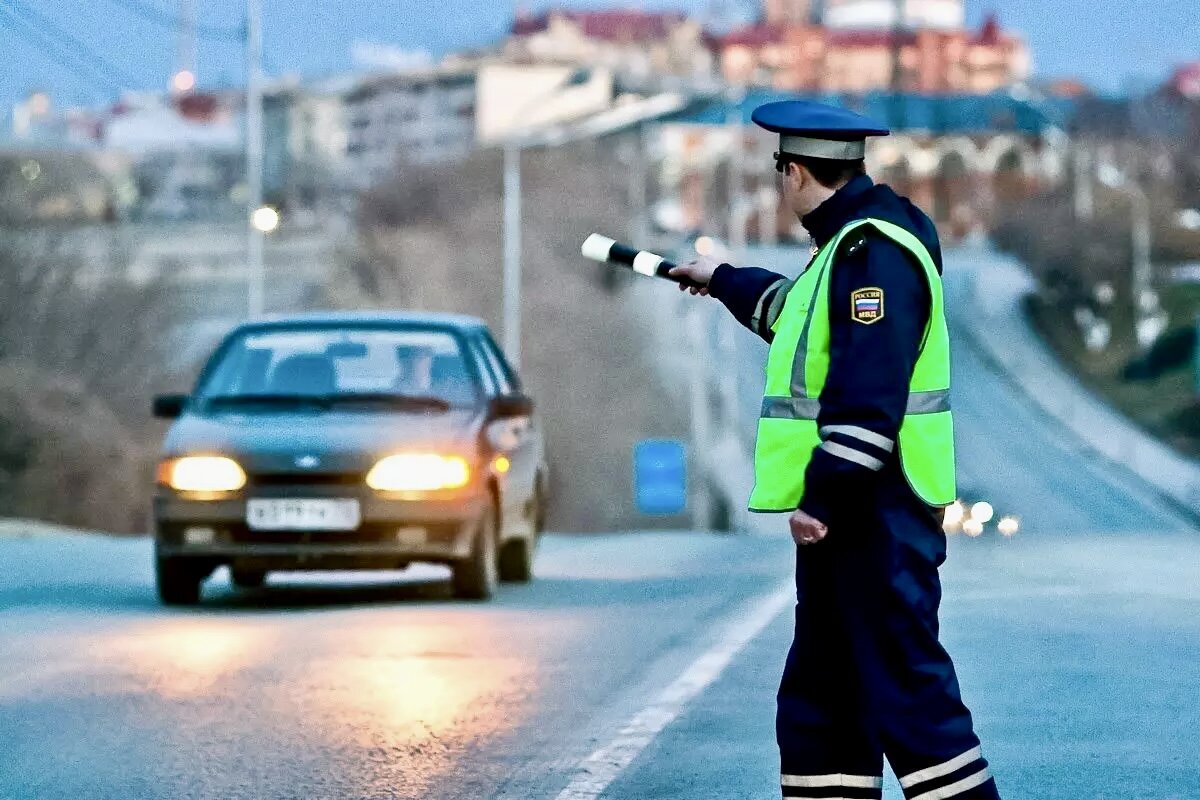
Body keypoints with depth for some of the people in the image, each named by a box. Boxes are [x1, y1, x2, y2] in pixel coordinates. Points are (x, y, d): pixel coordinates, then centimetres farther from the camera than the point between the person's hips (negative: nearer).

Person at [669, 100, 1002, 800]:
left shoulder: (877, 251, -17)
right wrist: (723, 282, 56)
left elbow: (869, 397, -25)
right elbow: (796, 310, 41)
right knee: (820, 696, 14)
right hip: (846, 511, 11)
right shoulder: (847, 245, 17)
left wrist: (823, 496, -26)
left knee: (905, 689, -13)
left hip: (878, 513, -11)